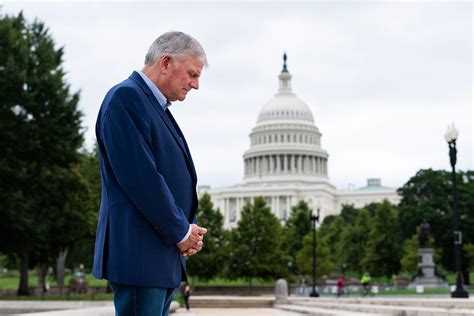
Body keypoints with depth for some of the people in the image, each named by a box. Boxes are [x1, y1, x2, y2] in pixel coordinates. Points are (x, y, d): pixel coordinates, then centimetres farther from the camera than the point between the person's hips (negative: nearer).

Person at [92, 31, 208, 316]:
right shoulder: (126, 97, -10)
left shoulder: (159, 108, 20)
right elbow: (140, 177, -18)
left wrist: (190, 228, 5)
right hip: (139, 253, -9)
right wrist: (181, 232, -11)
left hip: (165, 255, 10)